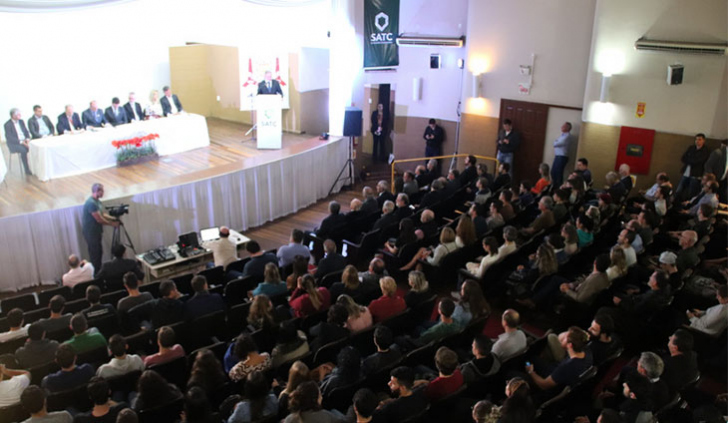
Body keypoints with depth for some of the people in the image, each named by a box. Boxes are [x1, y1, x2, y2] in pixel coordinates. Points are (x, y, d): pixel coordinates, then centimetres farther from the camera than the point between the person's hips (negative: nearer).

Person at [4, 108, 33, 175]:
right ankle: (27, 170, -25)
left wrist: (27, 139, -9)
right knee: (23, 150, -34)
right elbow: (9, 138, -15)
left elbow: (26, 132, 12)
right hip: (14, 144, -5)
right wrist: (21, 142, -24)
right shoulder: (8, 124, -9)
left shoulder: (21, 121, 10)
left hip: (24, 141, 5)